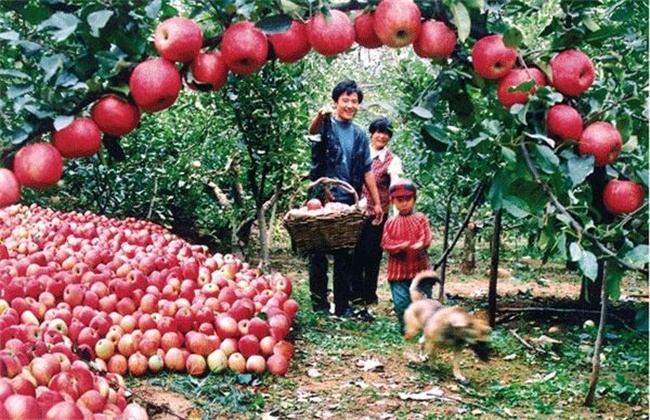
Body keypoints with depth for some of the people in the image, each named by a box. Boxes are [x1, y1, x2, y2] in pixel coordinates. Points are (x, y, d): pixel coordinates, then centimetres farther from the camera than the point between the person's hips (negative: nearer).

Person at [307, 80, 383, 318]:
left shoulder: (359, 135, 13)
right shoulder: (326, 124, -1)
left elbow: (367, 171, 15)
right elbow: (312, 131, -26)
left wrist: (376, 202, 12)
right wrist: (320, 115, -49)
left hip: (347, 203, 4)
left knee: (345, 256, 8)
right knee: (318, 253, 0)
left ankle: (342, 305, 15)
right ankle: (319, 304, 7)